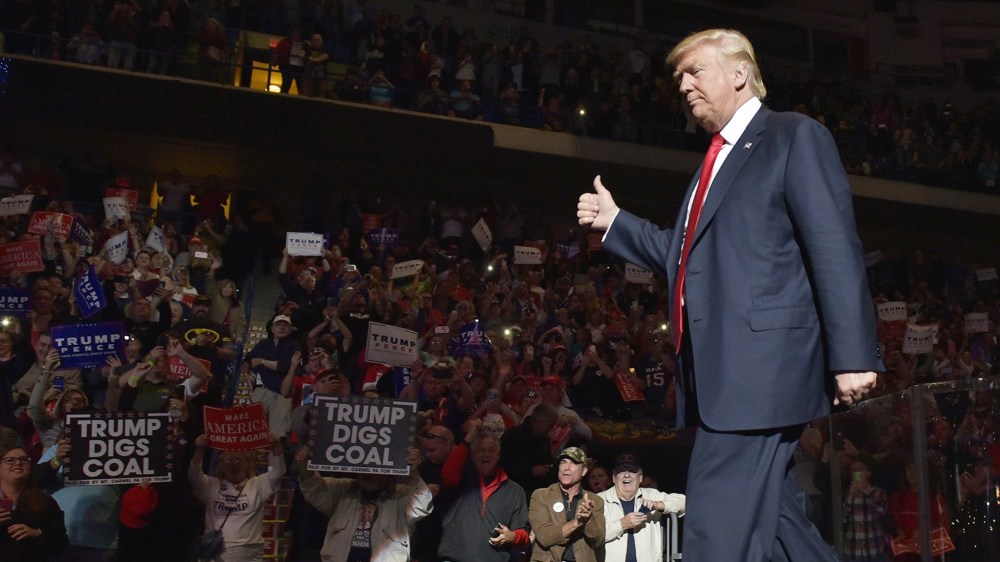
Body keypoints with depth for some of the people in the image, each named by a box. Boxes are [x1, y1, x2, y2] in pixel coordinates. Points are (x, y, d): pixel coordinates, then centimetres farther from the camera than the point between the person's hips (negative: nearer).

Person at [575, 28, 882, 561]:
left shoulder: (795, 136, -2)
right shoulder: (716, 159, 23)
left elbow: (836, 250, -11)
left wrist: (853, 355, -18)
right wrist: (614, 222, 19)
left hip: (761, 366, -9)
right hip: (719, 371, 9)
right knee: (768, 514, 15)